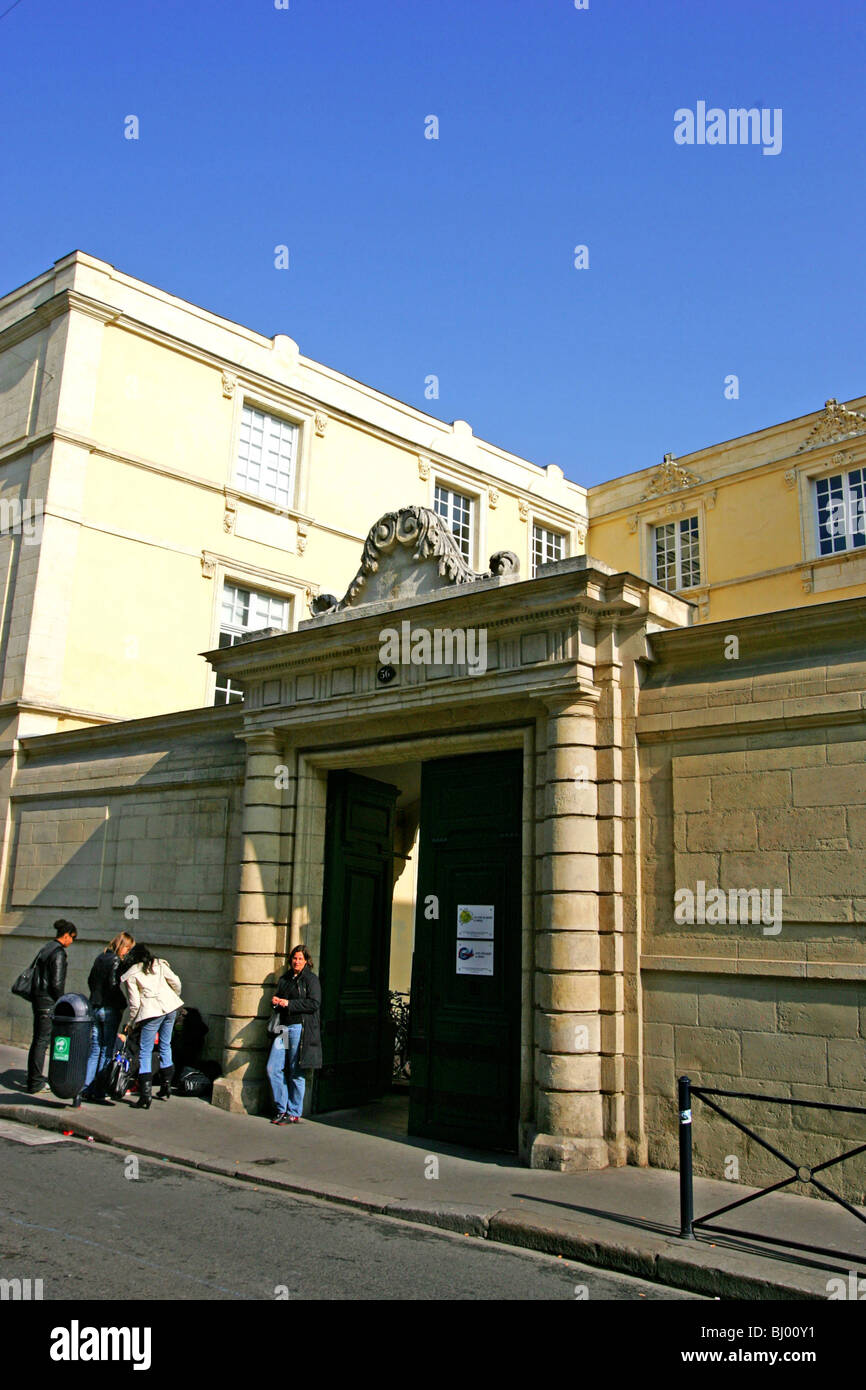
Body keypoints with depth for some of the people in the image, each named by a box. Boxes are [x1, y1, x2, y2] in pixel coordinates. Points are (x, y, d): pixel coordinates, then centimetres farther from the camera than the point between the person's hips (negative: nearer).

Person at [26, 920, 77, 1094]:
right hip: (49, 1003, -9)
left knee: (37, 1040, 15)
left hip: (38, 999, 9)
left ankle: (32, 1079, 23)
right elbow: (57, 983, -20)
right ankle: (36, 1083, 0)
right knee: (43, 1041, -4)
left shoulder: (46, 949, 13)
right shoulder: (58, 952, -15)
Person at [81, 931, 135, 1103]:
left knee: (94, 1050, 12)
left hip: (95, 1007, 8)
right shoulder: (115, 960, -13)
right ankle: (99, 1093, -1)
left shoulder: (100, 958, 11)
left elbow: (90, 980, 18)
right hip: (109, 1009, -8)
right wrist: (123, 1005, -9)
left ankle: (87, 1089, 13)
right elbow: (113, 986, -19)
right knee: (107, 1051, -2)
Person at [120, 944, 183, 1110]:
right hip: (170, 1007, 5)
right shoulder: (160, 965, 12)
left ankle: (145, 1095, -6)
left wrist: (131, 1022, 12)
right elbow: (176, 983, 8)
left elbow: (134, 1003, -2)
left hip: (151, 1011, -5)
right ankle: (166, 1087, 28)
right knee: (165, 1045, 19)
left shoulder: (130, 975, 2)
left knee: (145, 1051, 2)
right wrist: (174, 999, 25)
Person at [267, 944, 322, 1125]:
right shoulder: (284, 979, 18)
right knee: (273, 1068, 1)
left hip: (300, 1028, -6)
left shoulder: (311, 979, -2)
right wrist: (276, 1001, 4)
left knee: (296, 1073, -2)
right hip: (283, 1028, 6)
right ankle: (282, 1109, 14)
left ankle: (294, 1114, 9)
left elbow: (314, 1003, -13)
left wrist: (288, 1003, -15)